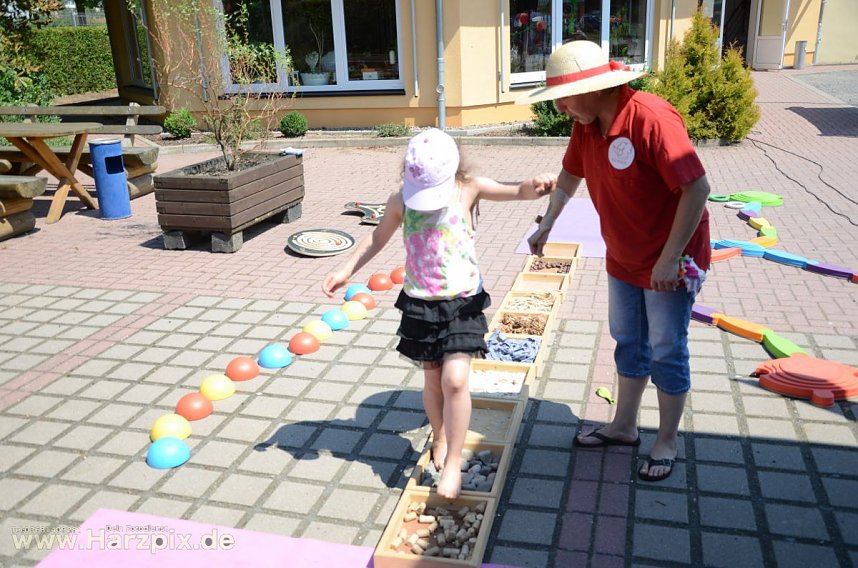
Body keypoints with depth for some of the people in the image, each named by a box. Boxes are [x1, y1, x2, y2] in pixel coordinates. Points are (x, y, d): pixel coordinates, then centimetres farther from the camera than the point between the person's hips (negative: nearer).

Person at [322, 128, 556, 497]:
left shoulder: (469, 189, -8)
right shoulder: (400, 200, -3)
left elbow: (516, 192, -16)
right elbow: (377, 238, 11)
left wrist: (536, 186, -39)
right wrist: (346, 271, 9)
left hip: (462, 301, -2)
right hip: (420, 304, 2)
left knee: (454, 379, -12)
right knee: (433, 380, 12)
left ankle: (453, 462, 4)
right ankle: (440, 440, 38)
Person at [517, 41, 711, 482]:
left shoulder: (652, 119, -28)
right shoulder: (585, 125, -4)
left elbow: (697, 188, -29)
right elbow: (570, 174, 15)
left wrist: (669, 259, -27)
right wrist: (546, 225, 19)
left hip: (670, 264, -7)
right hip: (623, 260, 7)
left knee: (666, 353, 7)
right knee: (629, 344, 19)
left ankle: (667, 443, 25)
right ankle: (623, 427, 37)